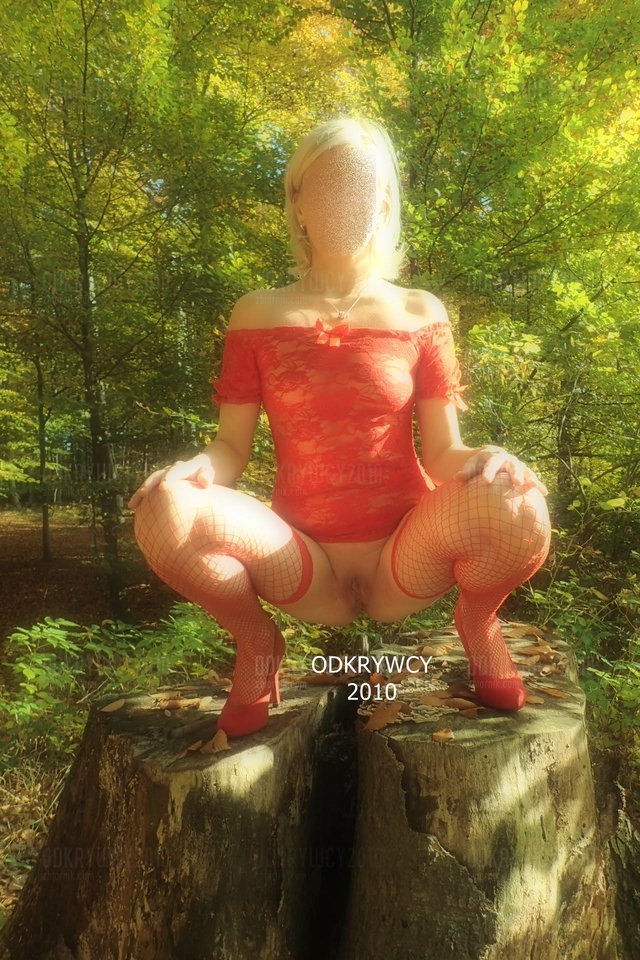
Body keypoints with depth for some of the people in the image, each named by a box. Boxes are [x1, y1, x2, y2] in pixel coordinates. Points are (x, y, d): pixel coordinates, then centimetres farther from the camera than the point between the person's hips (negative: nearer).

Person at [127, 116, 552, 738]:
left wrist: (484, 460, -22)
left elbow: (442, 454, 1)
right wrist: (194, 470, -21)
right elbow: (232, 446, 2)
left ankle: (477, 623, 7)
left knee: (519, 509, -30)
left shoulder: (419, 314, 4)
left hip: (404, 563, 1)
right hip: (305, 568, 0)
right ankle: (257, 645, 4)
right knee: (164, 515, -27)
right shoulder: (259, 316, 5)